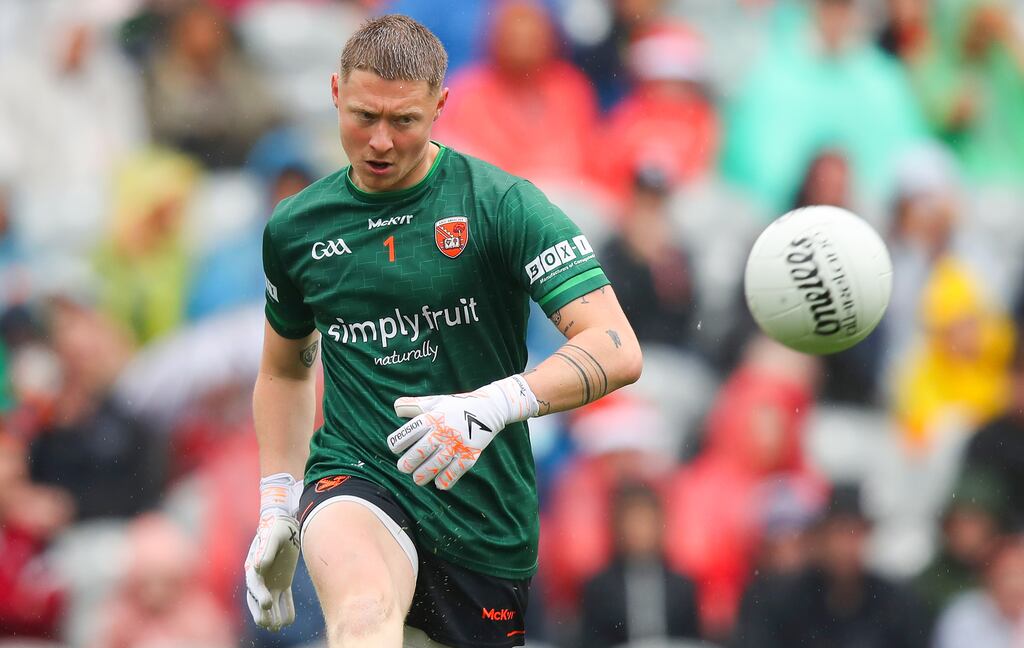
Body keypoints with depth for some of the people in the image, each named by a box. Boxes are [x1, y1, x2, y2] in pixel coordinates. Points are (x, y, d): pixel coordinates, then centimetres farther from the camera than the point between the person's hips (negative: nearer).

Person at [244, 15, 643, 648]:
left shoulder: (501, 204, -7)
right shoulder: (295, 228, 8)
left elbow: (617, 351, -16)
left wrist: (494, 405, -32)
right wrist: (277, 507, 17)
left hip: (486, 521, 0)